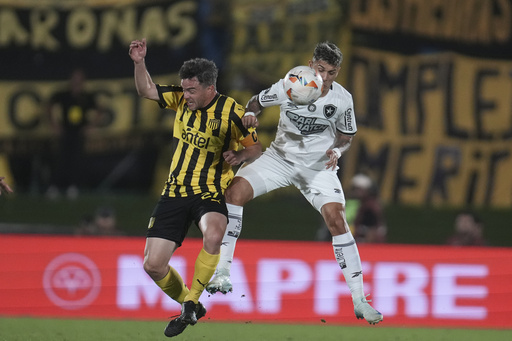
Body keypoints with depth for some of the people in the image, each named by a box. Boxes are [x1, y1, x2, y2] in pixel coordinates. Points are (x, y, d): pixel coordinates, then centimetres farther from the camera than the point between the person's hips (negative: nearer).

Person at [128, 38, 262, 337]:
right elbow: (146, 90, 8)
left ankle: (191, 302, -21)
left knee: (213, 236, -39)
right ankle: (191, 308, 23)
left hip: (211, 193, -4)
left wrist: (240, 156, -21)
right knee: (153, 266, -3)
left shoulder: (232, 112, -10)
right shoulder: (182, 99, 1)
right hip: (175, 192, 4)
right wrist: (139, 62, -8)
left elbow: (256, 148, 0)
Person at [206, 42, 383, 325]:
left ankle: (359, 300, -10)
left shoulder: (342, 99, -11)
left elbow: (346, 136, 5)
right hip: (281, 158, 1)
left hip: (319, 166, 0)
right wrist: (249, 114, -19)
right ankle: (223, 272, -19)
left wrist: (337, 150, -16)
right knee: (236, 188, -22)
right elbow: (258, 101, 3)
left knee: (336, 219, -19)